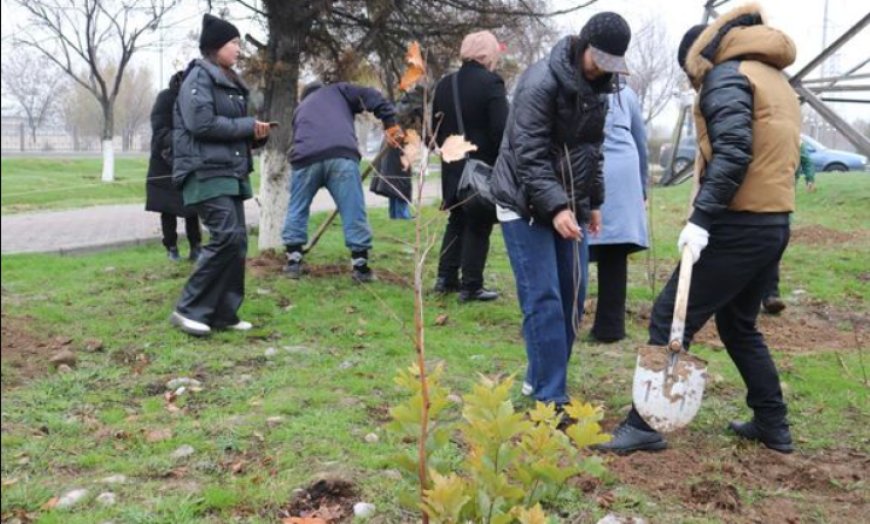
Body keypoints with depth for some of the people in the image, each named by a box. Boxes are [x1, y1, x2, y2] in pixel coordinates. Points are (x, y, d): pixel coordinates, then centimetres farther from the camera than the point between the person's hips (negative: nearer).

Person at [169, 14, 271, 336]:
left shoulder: (230, 82, 21)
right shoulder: (199, 77, -6)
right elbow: (202, 124, -19)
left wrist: (256, 134, 2)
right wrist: (248, 127, -11)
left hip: (230, 171, 9)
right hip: (206, 171, -9)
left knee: (238, 240, 4)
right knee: (226, 237, -18)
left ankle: (223, 313, 11)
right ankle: (189, 309, -9)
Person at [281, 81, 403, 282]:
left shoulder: (300, 108, 39)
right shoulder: (337, 90, 30)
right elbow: (371, 96, 15)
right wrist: (390, 123, 8)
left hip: (306, 157, 3)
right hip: (342, 155, -2)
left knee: (297, 210, 19)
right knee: (354, 211, 4)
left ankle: (293, 261, 20)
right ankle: (360, 266, 6)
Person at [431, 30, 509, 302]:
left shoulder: (445, 84, 5)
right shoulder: (491, 83, -14)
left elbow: (435, 125, 11)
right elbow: (501, 129, -19)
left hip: (453, 167, 6)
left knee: (457, 221, 19)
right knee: (478, 226, 2)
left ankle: (446, 278, 21)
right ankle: (471, 286, 5)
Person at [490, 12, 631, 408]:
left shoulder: (596, 87, 9)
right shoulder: (541, 82, -18)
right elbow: (529, 155, -23)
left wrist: (593, 201, 18)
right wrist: (555, 206, -31)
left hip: (568, 205, 8)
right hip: (527, 205, -8)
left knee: (572, 296, 6)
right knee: (543, 300, -10)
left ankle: (538, 379, 20)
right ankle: (550, 398, -6)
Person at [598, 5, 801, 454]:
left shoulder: (727, 76, -6)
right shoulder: (776, 81, 22)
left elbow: (732, 153, -21)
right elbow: (771, 154, 18)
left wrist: (701, 218, -24)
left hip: (739, 226, -9)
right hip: (773, 223, 9)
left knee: (669, 319, -5)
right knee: (738, 325, 21)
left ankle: (645, 425, -3)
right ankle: (772, 425, 26)